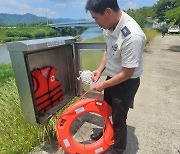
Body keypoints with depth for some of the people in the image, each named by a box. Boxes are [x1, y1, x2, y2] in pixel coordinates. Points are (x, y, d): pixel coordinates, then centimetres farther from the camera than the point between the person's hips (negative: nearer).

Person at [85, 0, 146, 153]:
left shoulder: (132, 36, -33)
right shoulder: (110, 25, -9)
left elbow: (127, 74, -26)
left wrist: (104, 85, -14)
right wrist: (100, 70, -3)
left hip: (126, 83, -7)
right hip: (112, 77, 8)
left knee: (119, 118, 12)